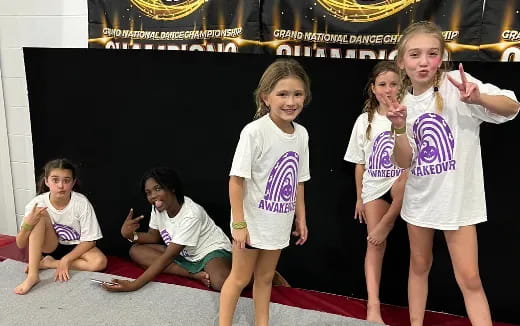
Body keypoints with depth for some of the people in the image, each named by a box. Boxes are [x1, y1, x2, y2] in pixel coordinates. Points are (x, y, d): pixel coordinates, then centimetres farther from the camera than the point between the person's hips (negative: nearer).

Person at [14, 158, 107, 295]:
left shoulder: (82, 203, -23)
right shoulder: (36, 204, -19)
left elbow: (89, 241, -15)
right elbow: (21, 244, -13)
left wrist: (65, 260, -25)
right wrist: (27, 224, -33)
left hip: (76, 248, -1)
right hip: (50, 247, 1)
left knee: (100, 262, -32)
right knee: (40, 215, -27)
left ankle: (49, 263, -13)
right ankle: (32, 275, -28)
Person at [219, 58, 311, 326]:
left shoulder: (301, 134, -2)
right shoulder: (254, 132, -21)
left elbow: (298, 182, 7)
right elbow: (236, 180, -18)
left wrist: (301, 218, 10)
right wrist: (239, 223, -18)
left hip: (279, 222, 5)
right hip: (252, 221, -5)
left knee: (265, 276, 20)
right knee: (240, 278, 11)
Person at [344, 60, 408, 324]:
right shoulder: (365, 120, 4)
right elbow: (360, 163, 8)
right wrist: (359, 197, 10)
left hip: (400, 184, -1)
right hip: (374, 187, 2)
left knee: (406, 180, -39)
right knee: (374, 243, -4)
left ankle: (385, 225, -16)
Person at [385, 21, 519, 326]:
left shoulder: (456, 83, -11)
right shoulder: (405, 101, -1)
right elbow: (404, 162, -3)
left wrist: (478, 98, -35)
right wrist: (400, 129, -20)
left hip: (458, 197, -4)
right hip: (420, 197, 4)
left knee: (469, 278, 0)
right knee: (419, 265, 18)